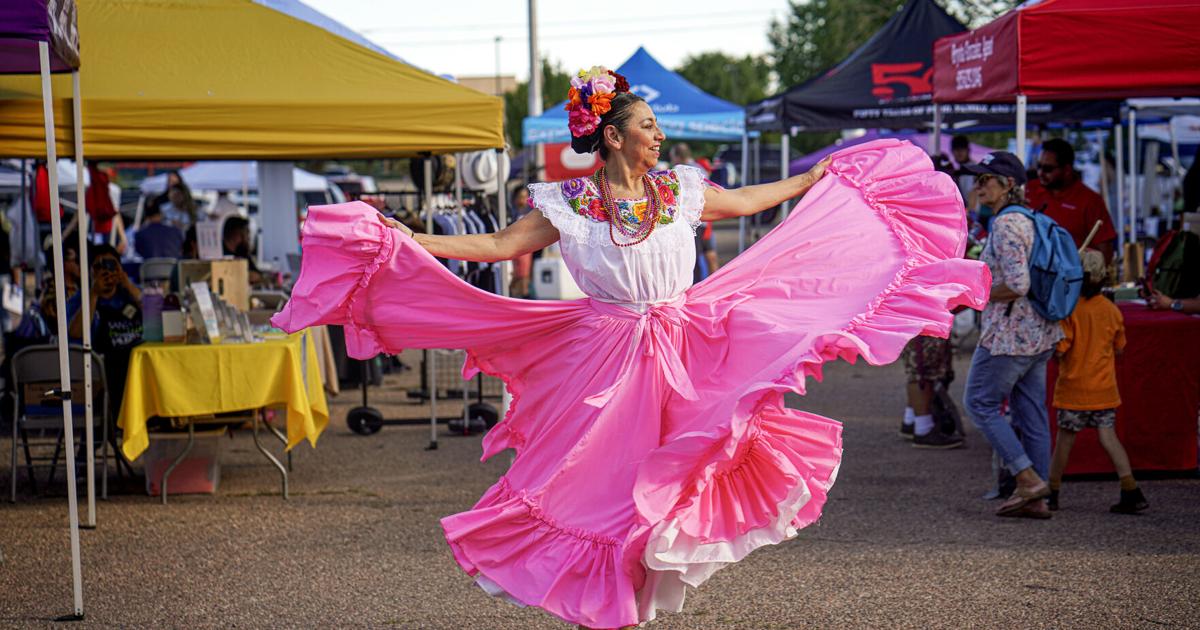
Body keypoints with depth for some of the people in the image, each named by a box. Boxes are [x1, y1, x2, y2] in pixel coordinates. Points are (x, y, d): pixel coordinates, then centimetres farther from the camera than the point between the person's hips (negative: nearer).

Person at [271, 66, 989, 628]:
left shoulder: (679, 189, 6)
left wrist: (818, 177, 28)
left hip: (679, 359, 4)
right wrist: (408, 240, -14)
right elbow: (500, 245, -5)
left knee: (665, 485, 2)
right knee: (605, 485, -2)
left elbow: (747, 200, 22)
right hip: (602, 361, -3)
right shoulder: (569, 205, -5)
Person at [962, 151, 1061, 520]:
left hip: (1009, 334, -9)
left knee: (979, 403, 3)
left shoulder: (1005, 225, -17)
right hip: (1040, 333, 9)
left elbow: (1018, 285, -25)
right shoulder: (1028, 220, 13)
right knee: (1031, 412, 10)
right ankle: (1035, 500, 12)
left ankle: (1028, 479, -2)